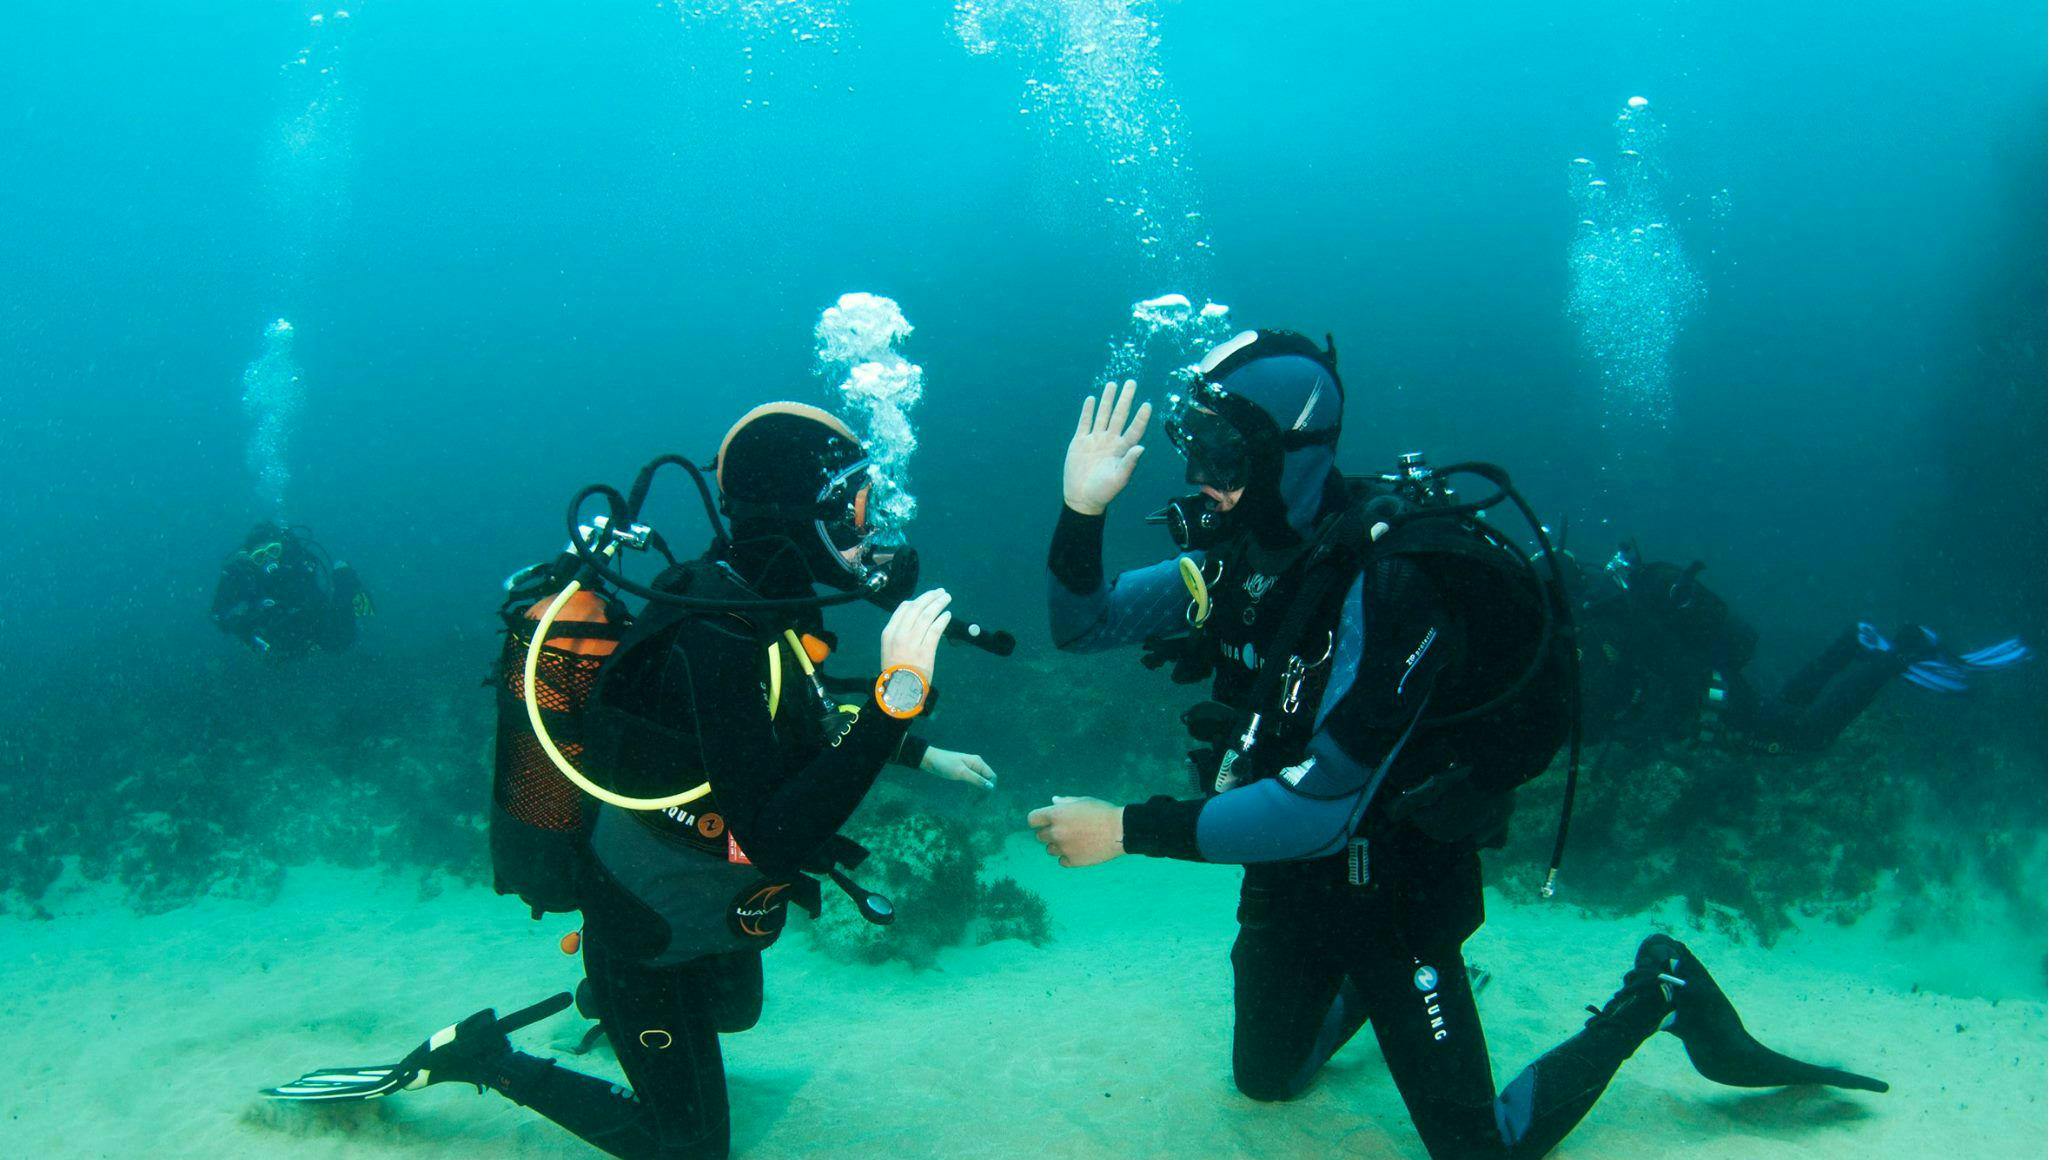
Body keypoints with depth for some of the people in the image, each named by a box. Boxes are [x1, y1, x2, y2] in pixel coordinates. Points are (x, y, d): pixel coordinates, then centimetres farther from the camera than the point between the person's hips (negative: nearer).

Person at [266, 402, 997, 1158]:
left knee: (736, 1010, 35)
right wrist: (895, 695, -46)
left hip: (699, 899, 9)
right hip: (647, 933, -9)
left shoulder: (748, 600, -7)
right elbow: (779, 841, -42)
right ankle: (478, 1058, 14)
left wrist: (920, 754, 17)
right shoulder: (715, 644, -36)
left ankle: (604, 1002, 55)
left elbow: (810, 722, 13)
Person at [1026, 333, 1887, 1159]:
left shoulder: (1387, 586, -31)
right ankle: (1361, 989, 46)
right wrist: (1081, 510, -18)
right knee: (1265, 1080, 23)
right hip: (1288, 876, 7)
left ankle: (1656, 994, 21)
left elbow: (1321, 809, -34)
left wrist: (1130, 830, -33)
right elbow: (1081, 625, 0)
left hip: (1393, 886, -6)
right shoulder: (1236, 556, -9)